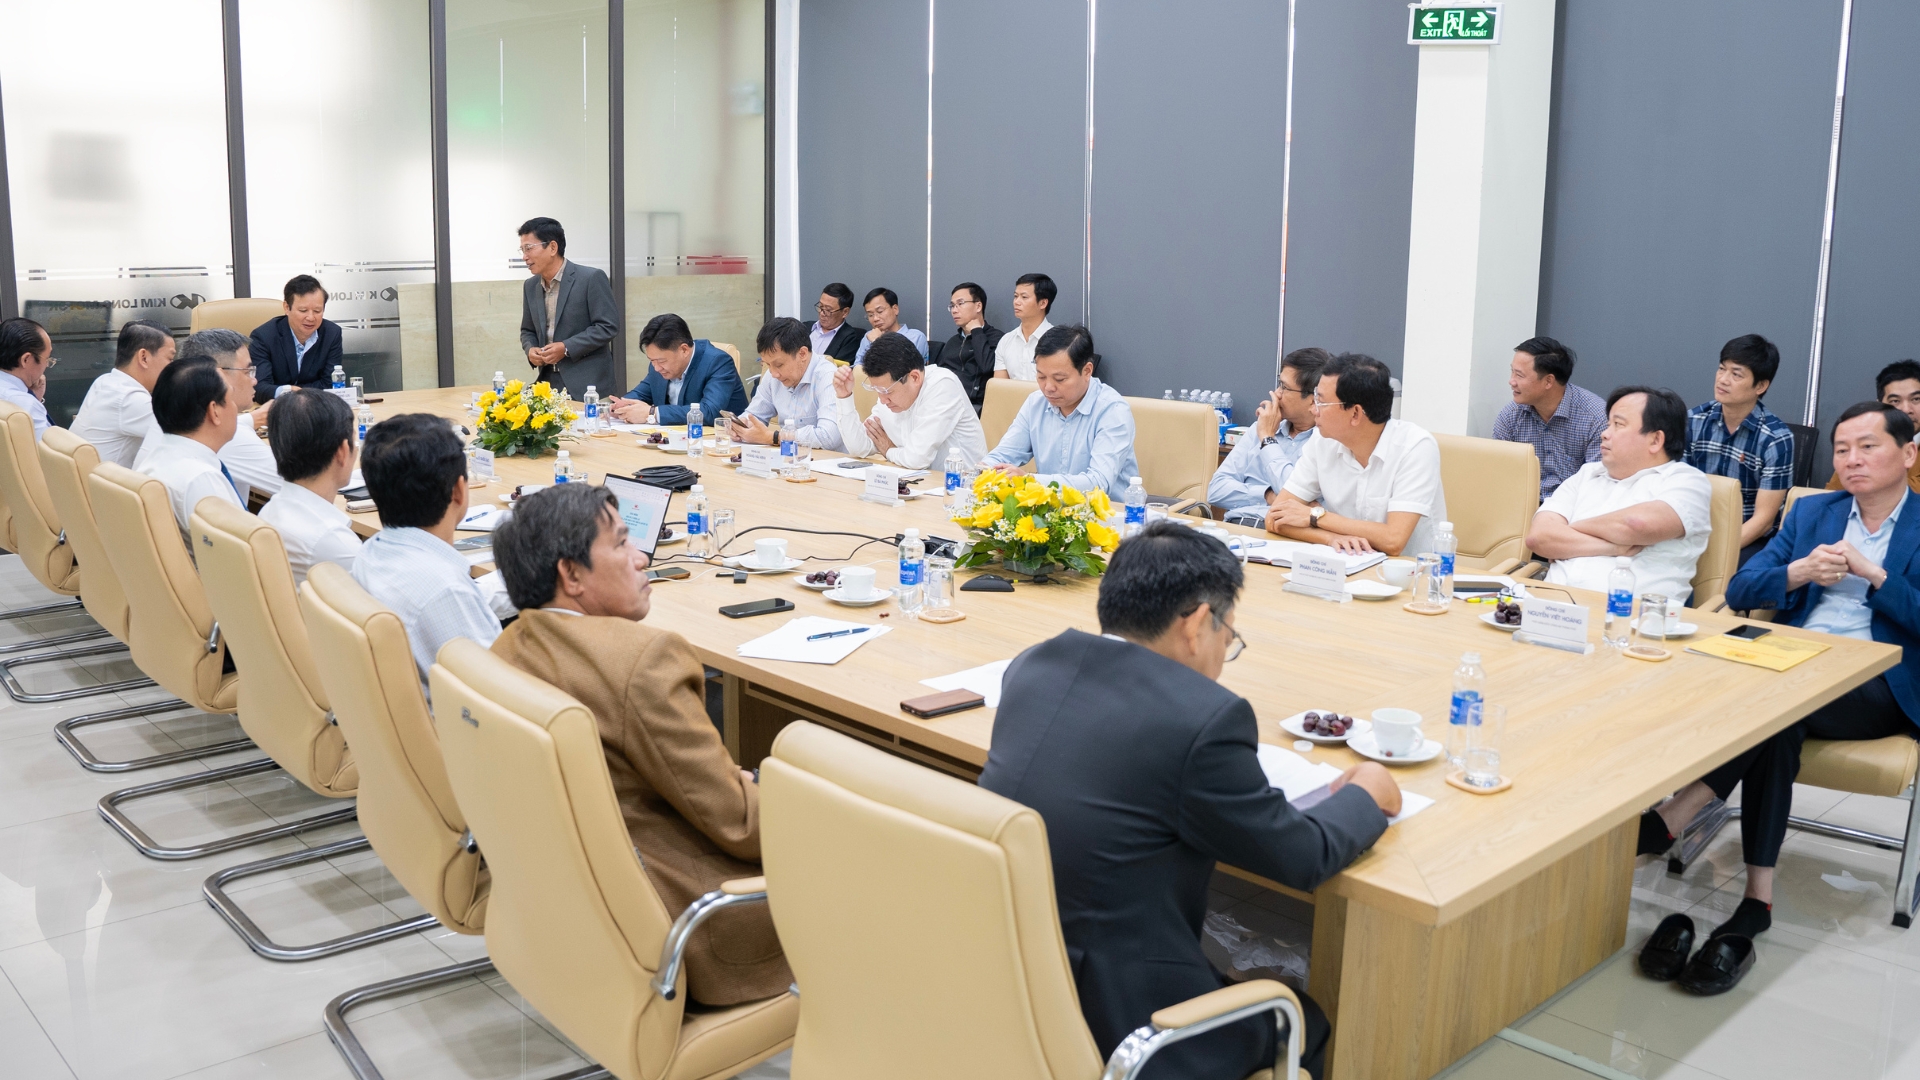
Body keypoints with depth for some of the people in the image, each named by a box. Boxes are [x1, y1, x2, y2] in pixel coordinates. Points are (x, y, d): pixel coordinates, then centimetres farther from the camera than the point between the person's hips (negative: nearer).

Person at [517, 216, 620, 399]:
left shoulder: (591, 278, -10)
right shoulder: (530, 286, 11)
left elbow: (609, 325, -13)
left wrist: (566, 348, -19)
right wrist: (530, 349, -3)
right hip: (548, 381, 6)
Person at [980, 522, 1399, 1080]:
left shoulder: (1032, 665, -1)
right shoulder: (1207, 717, -20)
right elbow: (1304, 857, -6)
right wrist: (1368, 795, 12)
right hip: (1107, 1025, -7)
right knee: (1302, 1023, 20)